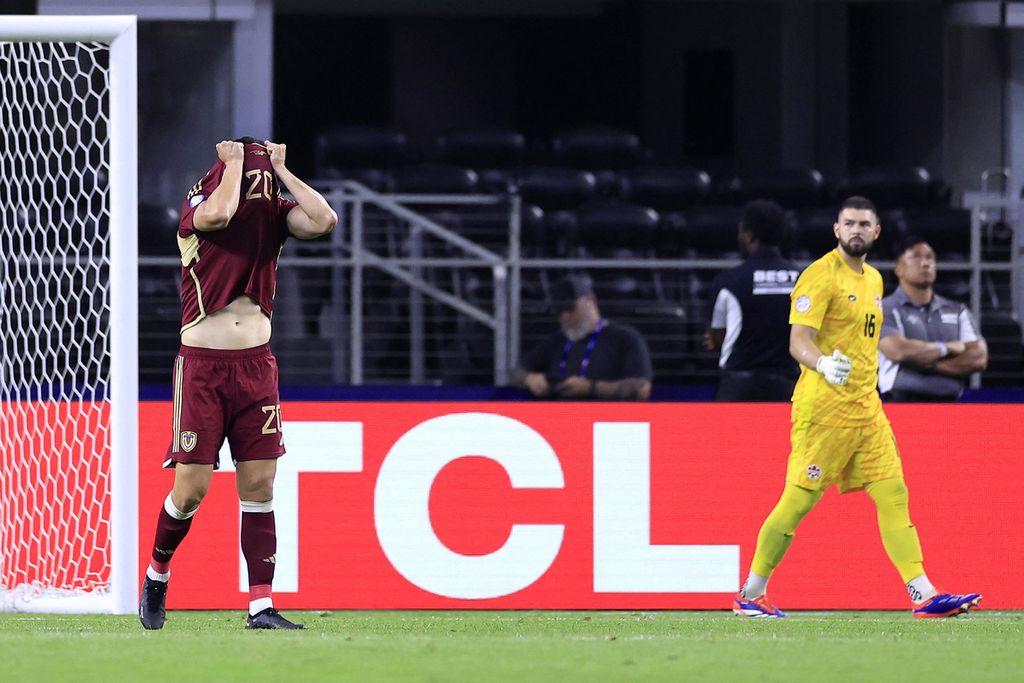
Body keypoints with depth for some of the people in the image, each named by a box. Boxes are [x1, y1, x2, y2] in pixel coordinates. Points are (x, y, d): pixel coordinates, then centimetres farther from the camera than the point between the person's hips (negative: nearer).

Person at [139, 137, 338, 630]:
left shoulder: (275, 211, 7)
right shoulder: (198, 204, -4)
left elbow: (323, 220, -12)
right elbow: (217, 215, -28)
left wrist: (280, 169, -5)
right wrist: (235, 164, -12)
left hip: (256, 364, 3)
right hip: (202, 364, -3)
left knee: (259, 483, -1)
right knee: (192, 487, -5)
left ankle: (261, 606, 0)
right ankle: (157, 575, 21)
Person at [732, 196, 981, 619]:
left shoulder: (874, 280, 17)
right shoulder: (820, 276, -9)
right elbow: (798, 340, -18)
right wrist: (823, 365, -38)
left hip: (866, 408, 8)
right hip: (823, 408, -8)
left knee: (894, 496, -1)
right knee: (799, 500, -5)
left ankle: (924, 596, -4)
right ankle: (749, 595, 6)